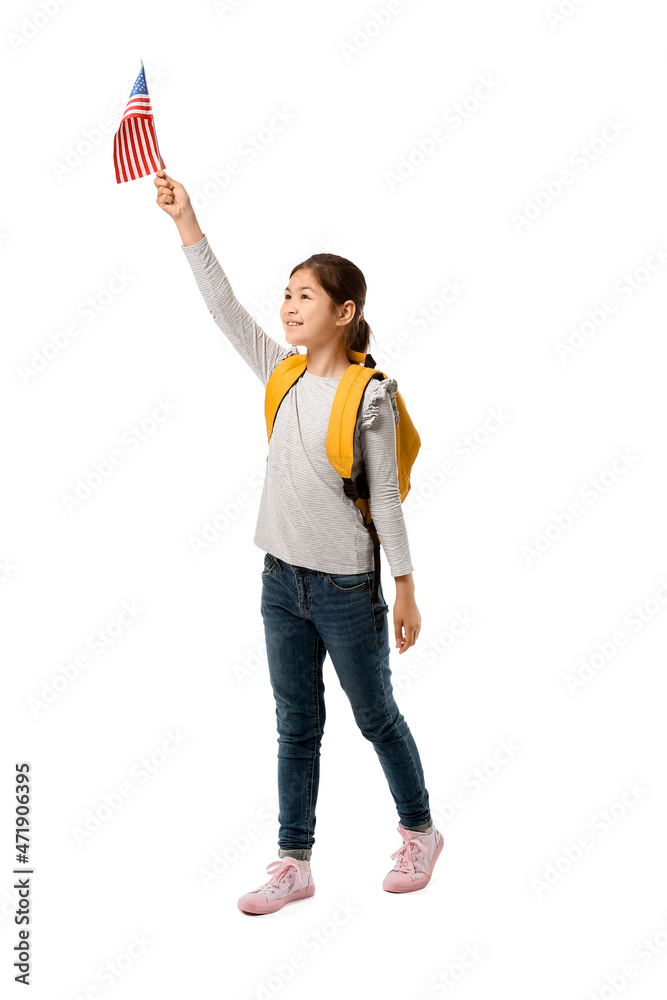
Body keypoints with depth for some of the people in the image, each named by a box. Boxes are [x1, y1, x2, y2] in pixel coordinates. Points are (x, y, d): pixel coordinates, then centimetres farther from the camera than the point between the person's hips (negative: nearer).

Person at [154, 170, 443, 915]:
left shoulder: (370, 395, -12)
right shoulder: (283, 373, 3)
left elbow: (385, 497, -10)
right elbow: (224, 308, -1)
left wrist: (405, 588, -7)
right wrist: (186, 220, -6)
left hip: (346, 588, -5)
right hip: (282, 581, 5)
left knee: (376, 718, 12)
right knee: (295, 728, 13)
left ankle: (420, 832, 34)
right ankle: (294, 865, 23)